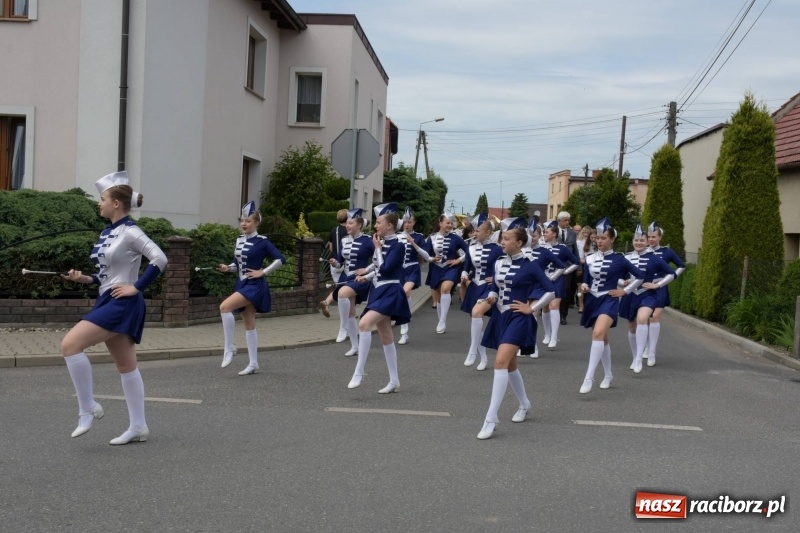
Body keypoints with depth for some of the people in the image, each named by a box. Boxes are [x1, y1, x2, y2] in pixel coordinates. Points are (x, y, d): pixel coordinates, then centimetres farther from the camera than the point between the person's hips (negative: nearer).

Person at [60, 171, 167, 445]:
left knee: (70, 344, -18)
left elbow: (159, 259, -20)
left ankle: (88, 408, -7)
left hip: (122, 304, -10)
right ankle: (138, 427, 17)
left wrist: (136, 287, -18)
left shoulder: (129, 232, -12)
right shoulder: (107, 233, 14)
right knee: (126, 365, 11)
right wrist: (85, 279, 4)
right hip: (108, 302, 10)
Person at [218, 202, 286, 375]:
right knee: (249, 324, 10)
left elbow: (280, 259, -15)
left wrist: (263, 272, -15)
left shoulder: (262, 242, -11)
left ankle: (229, 348, -12)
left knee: (225, 307, -24)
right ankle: (253, 364, 16)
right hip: (242, 284, 8)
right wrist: (227, 268, -3)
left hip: (254, 286, -8)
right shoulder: (239, 240, 10)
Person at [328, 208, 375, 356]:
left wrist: (367, 269, -12)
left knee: (342, 293, -35)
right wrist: (335, 263, -9)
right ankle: (355, 346, 19)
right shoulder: (344, 241, 8)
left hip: (360, 279, -7)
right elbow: (341, 262, 13)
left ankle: (343, 328, -20)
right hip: (346, 278, 7)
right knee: (350, 314, 8)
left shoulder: (367, 240, -10)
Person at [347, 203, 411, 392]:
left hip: (390, 293, -9)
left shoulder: (398, 245, -13)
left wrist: (378, 248, -10)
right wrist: (366, 277, 4)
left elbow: (385, 269, -21)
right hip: (379, 291, 9)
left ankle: (358, 372, -21)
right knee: (386, 337, 12)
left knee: (364, 323, -26)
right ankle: (394, 381, 20)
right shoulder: (382, 242, 10)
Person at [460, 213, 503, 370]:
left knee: (476, 312, -30)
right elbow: (466, 267, 8)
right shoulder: (471, 248, 3)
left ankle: (472, 351, -20)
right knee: (475, 322, 9)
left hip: (489, 288, -6)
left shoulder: (497, 249, -9)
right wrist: (464, 276, -13)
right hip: (474, 288, 6)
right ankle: (483, 358, 22)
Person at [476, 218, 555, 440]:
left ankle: (491, 419, -20)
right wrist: (491, 297, -6)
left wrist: (532, 308, -9)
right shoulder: (499, 263, 6)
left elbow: (551, 291, -10)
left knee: (501, 362, -20)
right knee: (510, 364, 18)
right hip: (500, 317, 7)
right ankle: (525, 404, 42)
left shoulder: (529, 266, -10)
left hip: (518, 319, -7)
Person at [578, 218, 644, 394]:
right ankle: (608, 375, 34)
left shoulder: (619, 259, -4)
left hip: (609, 301, -5)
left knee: (598, 334, -26)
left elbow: (640, 276, 2)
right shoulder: (590, 259, 5)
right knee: (603, 339, 16)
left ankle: (589, 377, -27)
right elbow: (586, 280, 8)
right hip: (592, 301, 5)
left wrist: (625, 291, 0)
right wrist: (584, 287, -14)